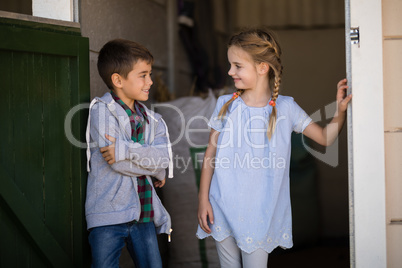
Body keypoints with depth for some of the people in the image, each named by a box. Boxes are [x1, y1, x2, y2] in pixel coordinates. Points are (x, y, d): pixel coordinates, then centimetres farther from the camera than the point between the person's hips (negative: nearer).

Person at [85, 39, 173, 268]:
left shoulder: (150, 118, 11)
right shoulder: (102, 110, -8)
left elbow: (164, 156, -6)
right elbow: (116, 163, -17)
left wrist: (125, 150, -20)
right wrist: (154, 170, -4)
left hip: (143, 213, 6)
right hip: (109, 215, -6)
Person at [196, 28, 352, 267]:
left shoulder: (285, 108, -4)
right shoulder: (226, 105, -1)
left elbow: (325, 138, 1)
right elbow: (211, 154, 3)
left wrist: (341, 111, -17)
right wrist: (203, 199, 1)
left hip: (260, 213, -1)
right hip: (223, 210, 2)